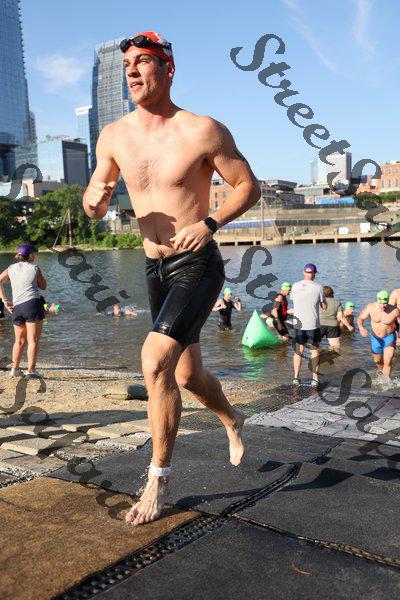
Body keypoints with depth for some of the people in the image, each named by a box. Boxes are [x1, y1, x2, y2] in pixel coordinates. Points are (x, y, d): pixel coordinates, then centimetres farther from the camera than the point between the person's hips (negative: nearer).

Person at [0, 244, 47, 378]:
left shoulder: (11, 268, 11)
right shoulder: (35, 268, 1)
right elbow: (43, 286, 10)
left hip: (17, 307, 5)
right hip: (33, 304, -5)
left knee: (20, 341, 16)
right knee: (33, 340, -2)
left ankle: (15, 369, 19)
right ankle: (31, 371, -4)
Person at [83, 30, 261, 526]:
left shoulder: (204, 131, -12)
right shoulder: (113, 136, 1)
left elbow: (249, 186, -4)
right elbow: (92, 206, 8)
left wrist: (209, 222, -21)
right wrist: (94, 200, -17)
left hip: (198, 265, -5)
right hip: (154, 269, 6)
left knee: (156, 361, -23)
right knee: (186, 374, 16)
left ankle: (158, 479, -5)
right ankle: (232, 421, 49)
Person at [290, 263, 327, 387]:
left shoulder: (295, 286, -2)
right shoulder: (318, 287, -8)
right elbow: (324, 307, -1)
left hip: (298, 324, 2)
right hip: (313, 324, -2)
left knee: (298, 351, 12)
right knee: (314, 351, 11)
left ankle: (296, 377, 7)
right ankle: (315, 379, 11)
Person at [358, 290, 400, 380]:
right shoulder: (371, 307, -20)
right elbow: (360, 319, -12)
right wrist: (361, 328, -34)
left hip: (389, 338, -3)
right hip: (376, 338, 3)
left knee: (388, 362, -16)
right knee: (377, 361, 22)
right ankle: (381, 372, 55)